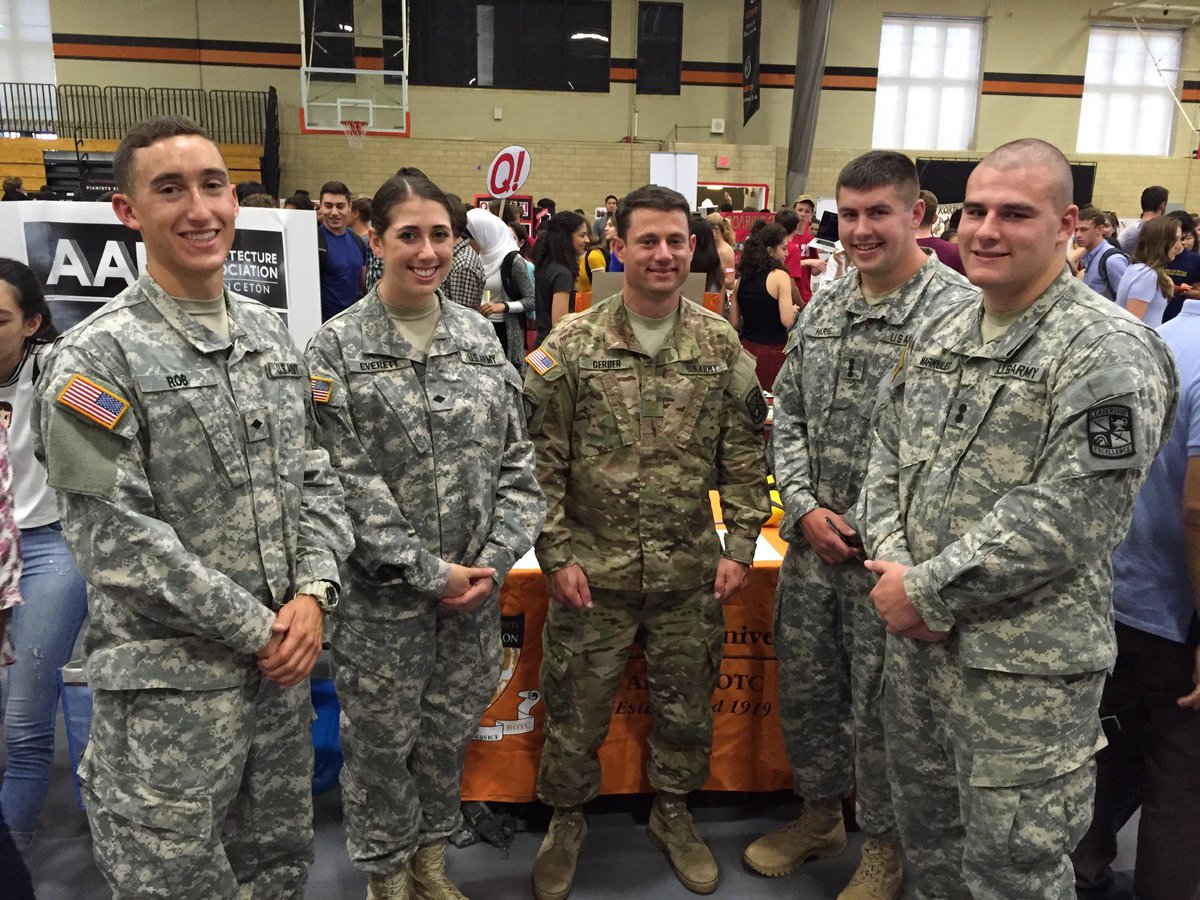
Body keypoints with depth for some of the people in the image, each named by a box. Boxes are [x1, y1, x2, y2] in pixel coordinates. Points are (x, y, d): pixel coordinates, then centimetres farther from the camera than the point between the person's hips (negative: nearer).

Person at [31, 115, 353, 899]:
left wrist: (314, 592, -7)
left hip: (285, 661, 6)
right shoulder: (96, 356, -12)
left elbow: (316, 476, 8)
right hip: (169, 684, -5)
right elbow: (117, 539, -17)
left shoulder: (271, 333, 7)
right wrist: (257, 628, -14)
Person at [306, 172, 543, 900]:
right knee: (381, 741, 13)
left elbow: (517, 460, 2)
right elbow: (350, 483, -13)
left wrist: (495, 560, -8)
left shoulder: (481, 336, 3)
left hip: (476, 587, 4)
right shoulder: (336, 349, -8)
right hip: (383, 593, -3)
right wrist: (430, 572, -15)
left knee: (450, 731, 19)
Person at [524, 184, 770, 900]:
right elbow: (541, 459, -5)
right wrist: (556, 554, -8)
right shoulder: (572, 345, -6)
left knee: (685, 706, 17)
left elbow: (746, 455, 5)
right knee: (576, 710, 12)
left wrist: (739, 546, 0)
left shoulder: (722, 345, 0)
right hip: (592, 569, -2)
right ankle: (568, 820, 37)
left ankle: (674, 813, 42)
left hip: (691, 571, 2)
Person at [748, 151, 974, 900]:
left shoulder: (958, 311, -14)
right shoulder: (823, 308, 7)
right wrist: (804, 507, -3)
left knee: (880, 711, 9)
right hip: (811, 543, 6)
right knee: (804, 689, 19)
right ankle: (820, 815, 43)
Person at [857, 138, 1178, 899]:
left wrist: (929, 589, -18)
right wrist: (896, 567, -7)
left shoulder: (1107, 351, -15)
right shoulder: (939, 333, 8)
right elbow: (889, 458, 9)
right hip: (916, 639, 7)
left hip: (1028, 663, -7)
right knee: (926, 831, 23)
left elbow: (1070, 514, -23)